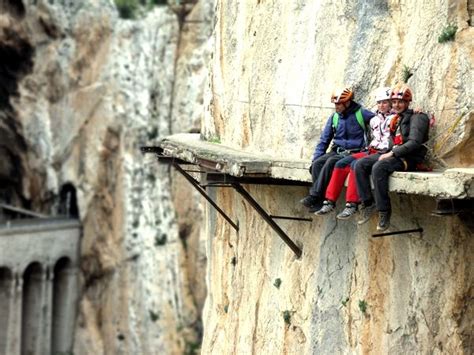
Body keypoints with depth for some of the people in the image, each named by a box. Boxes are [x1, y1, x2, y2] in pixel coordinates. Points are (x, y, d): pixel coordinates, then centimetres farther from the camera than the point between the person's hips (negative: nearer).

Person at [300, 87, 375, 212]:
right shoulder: (334, 117, 14)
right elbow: (324, 140, 16)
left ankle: (314, 196, -31)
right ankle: (319, 202, -27)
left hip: (354, 152, -6)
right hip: (337, 151, 6)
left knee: (331, 162, -32)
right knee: (317, 164, -22)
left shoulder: (361, 114, -3)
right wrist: (315, 157, 5)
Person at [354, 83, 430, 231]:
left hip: (409, 158, -8)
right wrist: (389, 153, 4)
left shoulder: (417, 118, -3)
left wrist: (392, 153, -19)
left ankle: (384, 211, -29)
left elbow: (414, 142, -16)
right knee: (360, 164, -12)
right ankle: (368, 204, -13)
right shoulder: (395, 119, 22)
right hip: (392, 154, 8)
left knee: (378, 167, -35)